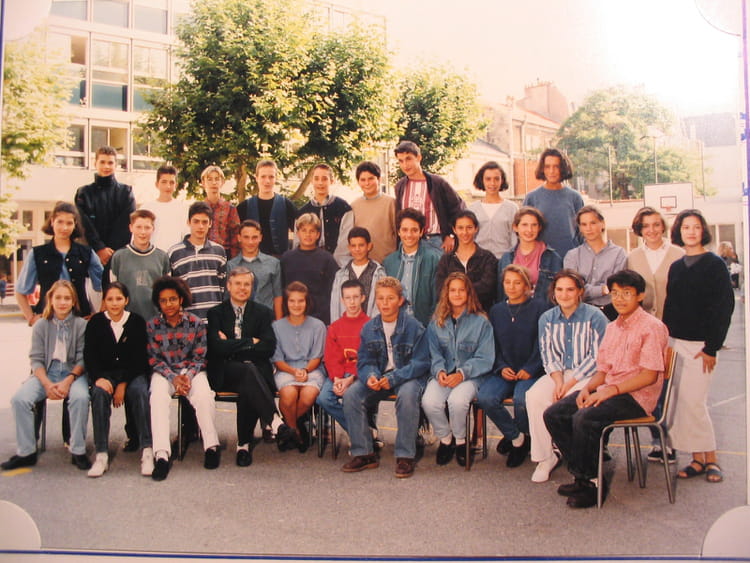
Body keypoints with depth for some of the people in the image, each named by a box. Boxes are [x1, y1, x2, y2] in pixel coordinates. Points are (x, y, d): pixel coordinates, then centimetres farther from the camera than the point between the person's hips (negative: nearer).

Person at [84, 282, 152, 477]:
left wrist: (124, 384, -14)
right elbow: (89, 355, 0)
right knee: (99, 393, -32)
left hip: (132, 373, -1)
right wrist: (98, 378, -19)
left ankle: (147, 452, -32)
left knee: (140, 392, -32)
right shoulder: (96, 322, 5)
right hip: (105, 373, 1)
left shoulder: (137, 321, 1)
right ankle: (101, 455, -31)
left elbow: (139, 357, -4)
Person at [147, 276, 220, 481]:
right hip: (164, 372, 1)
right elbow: (154, 359, 0)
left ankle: (211, 446, -17)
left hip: (192, 370, 0)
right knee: (158, 397, -32)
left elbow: (200, 358, 1)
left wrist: (188, 377, -17)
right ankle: (161, 454, -36)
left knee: (204, 395, -31)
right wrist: (174, 378, -15)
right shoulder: (152, 326, 2)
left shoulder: (196, 323, 0)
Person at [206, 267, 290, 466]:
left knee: (248, 390, -33)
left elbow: (268, 348, -1)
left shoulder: (263, 313, 14)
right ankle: (272, 419, -40)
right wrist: (250, 342, -6)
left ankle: (244, 444, -19)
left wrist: (233, 347, -4)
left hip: (256, 371, 1)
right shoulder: (216, 313, 11)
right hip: (225, 374, -1)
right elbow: (217, 347, -7)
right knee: (249, 371, -35)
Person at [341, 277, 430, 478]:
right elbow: (364, 361, 5)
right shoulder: (369, 328, 4)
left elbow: (421, 363, -12)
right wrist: (370, 376, -20)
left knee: (407, 395, -37)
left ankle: (406, 456, -23)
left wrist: (393, 378, -25)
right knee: (351, 394, -20)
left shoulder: (413, 327, -9)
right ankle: (364, 453, -9)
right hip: (378, 377, 4)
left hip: (408, 377, -4)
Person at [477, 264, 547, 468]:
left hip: (531, 372, -4)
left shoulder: (539, 307, 2)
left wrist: (529, 369, -14)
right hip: (504, 372, 4)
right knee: (485, 397, -24)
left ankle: (523, 436, 3)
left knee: (521, 398, -33)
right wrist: (501, 367, -3)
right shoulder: (496, 311, 16)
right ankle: (516, 437, 0)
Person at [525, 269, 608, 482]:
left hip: (588, 375, -4)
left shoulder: (595, 317, -6)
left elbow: (598, 357, -10)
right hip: (559, 373, 4)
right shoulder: (547, 318, 8)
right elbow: (548, 355, 5)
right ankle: (545, 457, -12)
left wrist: (571, 383, -17)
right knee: (534, 396, -24)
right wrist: (558, 381, -14)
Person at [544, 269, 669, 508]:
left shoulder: (652, 327, -7)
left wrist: (611, 390, -20)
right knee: (553, 415, -10)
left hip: (636, 396, -8)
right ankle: (581, 475, -1)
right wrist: (587, 387, -4)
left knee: (584, 418, -31)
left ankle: (593, 482, -12)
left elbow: (650, 375, -14)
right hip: (607, 391, 8)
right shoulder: (612, 328, 18)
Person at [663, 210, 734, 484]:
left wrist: (711, 348, -13)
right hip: (676, 343, 5)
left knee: (693, 402, -7)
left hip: (701, 345, -5)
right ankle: (699, 459, 13)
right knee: (681, 402, 4)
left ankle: (709, 459, 8)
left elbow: (725, 307, -9)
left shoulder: (715, 265, -4)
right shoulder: (676, 267, 12)